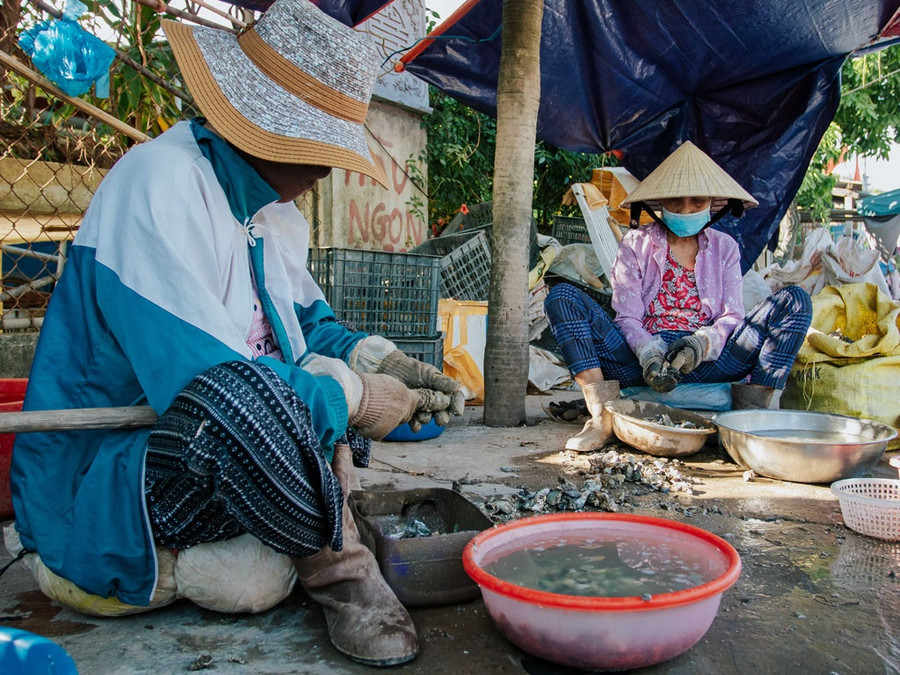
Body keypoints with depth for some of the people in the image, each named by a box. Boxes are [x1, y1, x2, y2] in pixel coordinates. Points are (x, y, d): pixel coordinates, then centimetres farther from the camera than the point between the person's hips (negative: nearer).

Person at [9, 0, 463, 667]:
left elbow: (313, 325, 14)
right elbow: (204, 381, -32)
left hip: (221, 456, 9)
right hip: (94, 481, -9)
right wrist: (352, 397, -23)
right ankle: (341, 572, -12)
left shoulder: (273, 211, 6)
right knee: (246, 400, -36)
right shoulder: (159, 182, -23)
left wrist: (386, 364, -6)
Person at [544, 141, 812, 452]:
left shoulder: (724, 248, 15)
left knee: (795, 299, -14)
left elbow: (732, 316, 4)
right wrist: (649, 354, -24)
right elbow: (627, 316, -3)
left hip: (706, 363, 2)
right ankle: (602, 412, -31)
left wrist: (703, 343, -19)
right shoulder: (635, 244, 8)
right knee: (561, 296, -19)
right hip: (642, 358, -1)